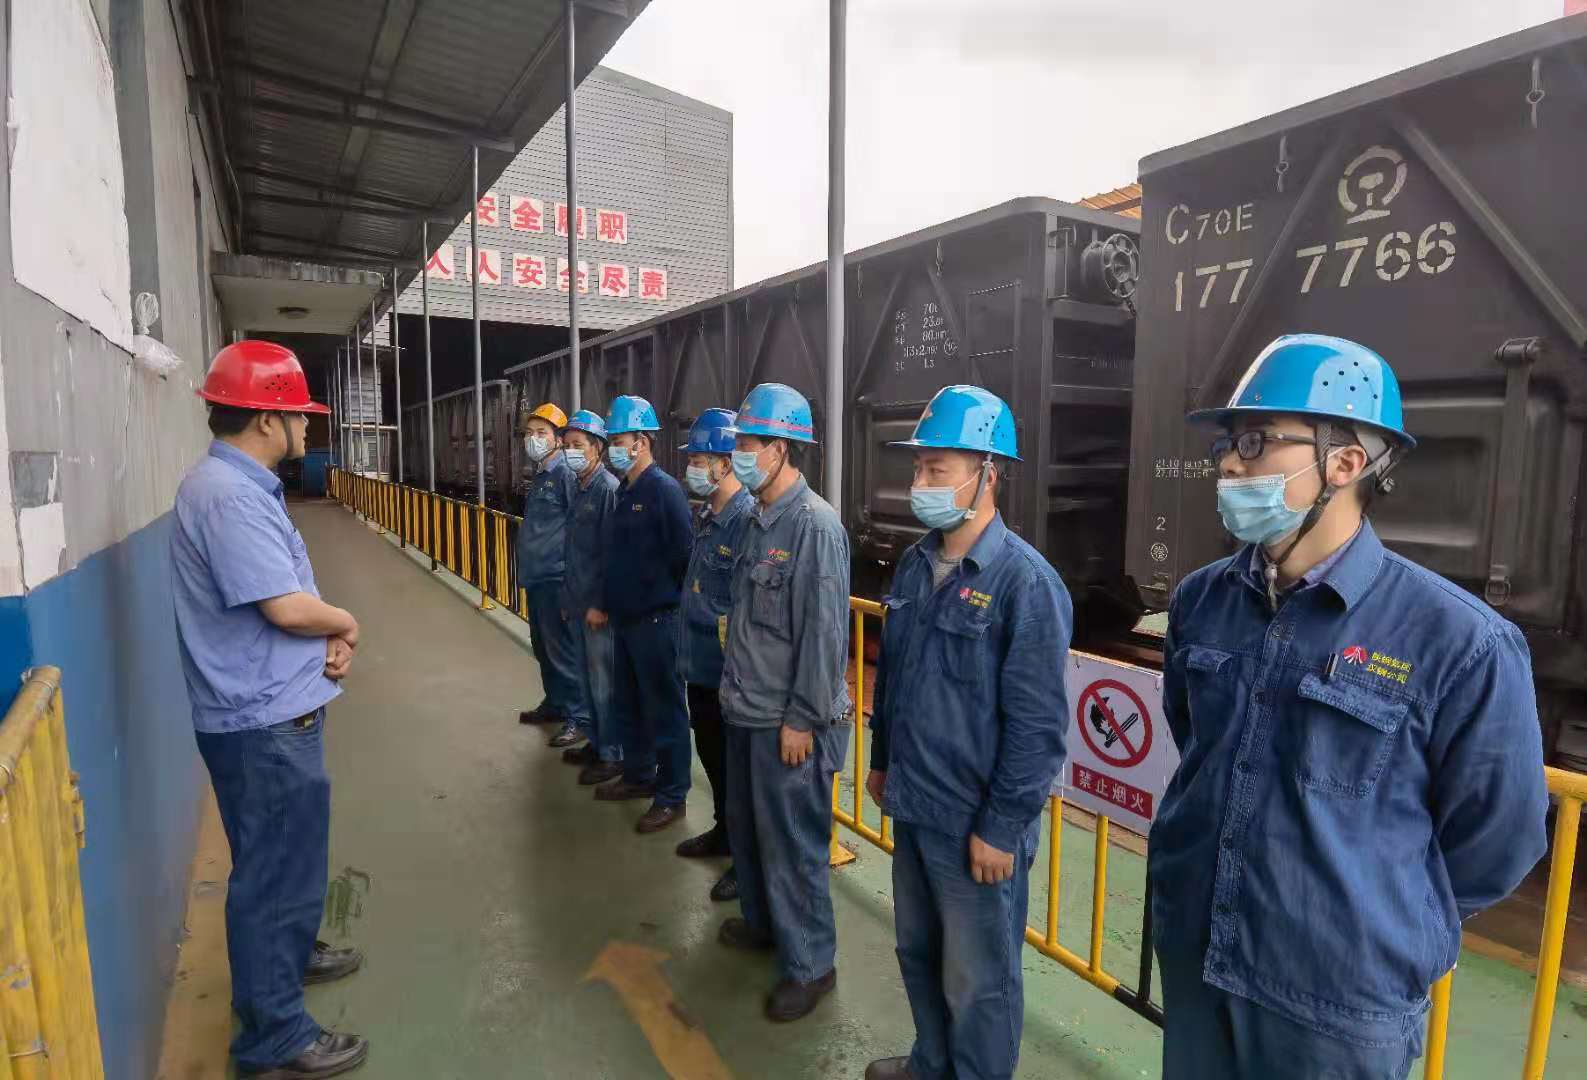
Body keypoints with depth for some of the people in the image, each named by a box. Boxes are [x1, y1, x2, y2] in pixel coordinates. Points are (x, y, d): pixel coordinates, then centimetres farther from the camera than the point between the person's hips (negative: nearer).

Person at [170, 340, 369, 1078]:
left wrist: (327, 640, -2)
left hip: (274, 711, 10)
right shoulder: (229, 494, -23)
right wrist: (346, 625, -9)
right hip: (264, 721, -10)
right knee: (275, 869, 4)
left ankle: (287, 954, 49)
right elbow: (286, 606, -29)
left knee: (286, 857, 27)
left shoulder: (242, 485, 9)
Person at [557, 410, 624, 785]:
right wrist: (568, 598, 17)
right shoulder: (579, 490, 12)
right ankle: (595, 742, 32)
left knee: (604, 683, 1)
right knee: (586, 678, 17)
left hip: (598, 607, -8)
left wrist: (601, 604, -18)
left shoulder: (609, 489, -14)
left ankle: (613, 754, 14)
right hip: (576, 605, 8)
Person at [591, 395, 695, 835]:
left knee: (664, 709, 3)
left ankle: (671, 796, 16)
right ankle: (638, 775, 37)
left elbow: (684, 556, -19)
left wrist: (665, 598, -10)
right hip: (624, 616, 9)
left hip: (655, 618, -9)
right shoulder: (624, 490, 10)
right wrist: (608, 602, 14)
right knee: (627, 702, 20)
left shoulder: (664, 490, -15)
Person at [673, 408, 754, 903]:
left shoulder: (749, 519, -22)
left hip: (732, 672, -9)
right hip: (701, 663, 9)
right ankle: (725, 830, 44)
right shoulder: (706, 515, 6)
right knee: (711, 754, 23)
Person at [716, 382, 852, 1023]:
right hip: (745, 711, 8)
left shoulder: (815, 525, -19)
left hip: (789, 722, -8)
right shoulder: (756, 521, 6)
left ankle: (810, 964, 27)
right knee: (746, 826, 23)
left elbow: (824, 632, -20)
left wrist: (802, 719, -17)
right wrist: (735, 686, 15)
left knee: (792, 844, 6)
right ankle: (761, 922, 46)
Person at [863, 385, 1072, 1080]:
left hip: (976, 826, -7)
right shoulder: (914, 566, 2)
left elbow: (1037, 724, -18)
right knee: (917, 953, 26)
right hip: (912, 808, 7)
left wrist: (1001, 827, -15)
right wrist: (882, 760, 17)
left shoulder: (1026, 582, -20)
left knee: (979, 982, 14)